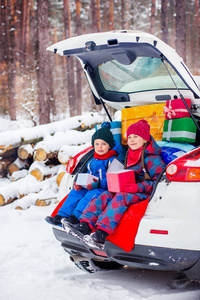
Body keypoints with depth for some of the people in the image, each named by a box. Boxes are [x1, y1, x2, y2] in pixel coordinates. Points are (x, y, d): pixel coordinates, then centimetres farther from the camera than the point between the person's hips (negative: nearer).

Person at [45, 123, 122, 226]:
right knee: (75, 192, -11)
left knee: (93, 194, -34)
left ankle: (76, 217, -45)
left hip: (106, 190, -7)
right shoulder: (92, 162, 19)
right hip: (91, 188, 8)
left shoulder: (112, 161, -6)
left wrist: (99, 184, -27)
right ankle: (61, 216, -21)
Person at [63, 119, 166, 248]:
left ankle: (102, 234, -47)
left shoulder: (152, 159, -7)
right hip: (128, 192, 8)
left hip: (145, 194, -8)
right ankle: (85, 225, -30)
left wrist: (138, 187, -23)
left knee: (121, 198, -33)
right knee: (105, 196, -14)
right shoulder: (129, 157, 18)